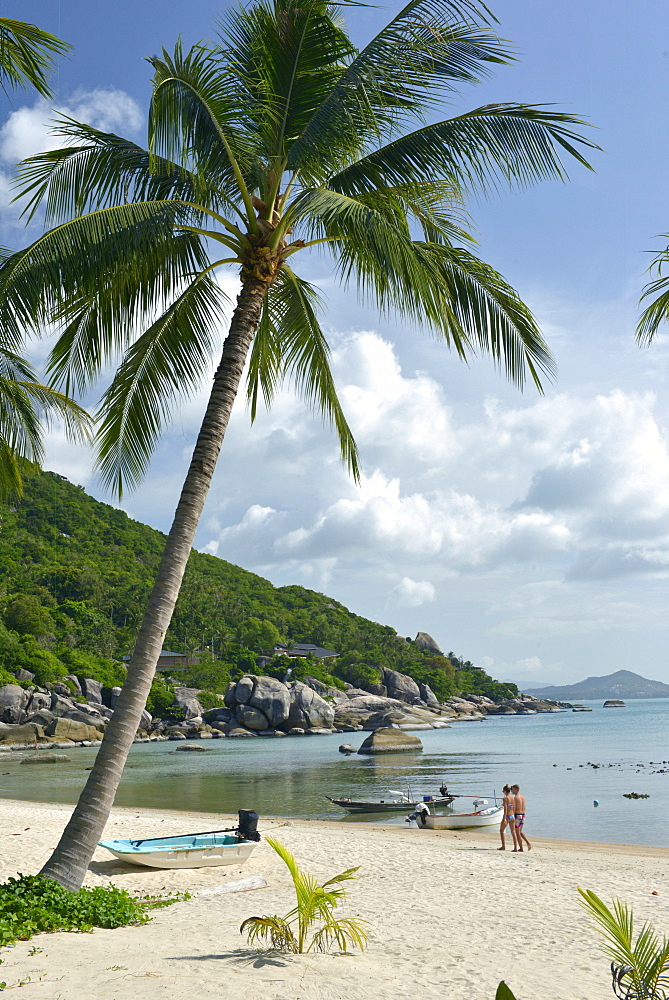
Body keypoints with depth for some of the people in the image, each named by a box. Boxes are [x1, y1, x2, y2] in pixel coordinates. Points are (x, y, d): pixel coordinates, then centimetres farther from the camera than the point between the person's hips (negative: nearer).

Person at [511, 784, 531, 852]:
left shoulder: (515, 798, -15)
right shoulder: (523, 797, 10)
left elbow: (514, 809, -17)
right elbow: (524, 808, 15)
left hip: (517, 815, -8)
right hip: (523, 815, 8)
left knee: (517, 833, 2)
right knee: (520, 832, 18)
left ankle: (521, 848, 4)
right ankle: (528, 843, 4)